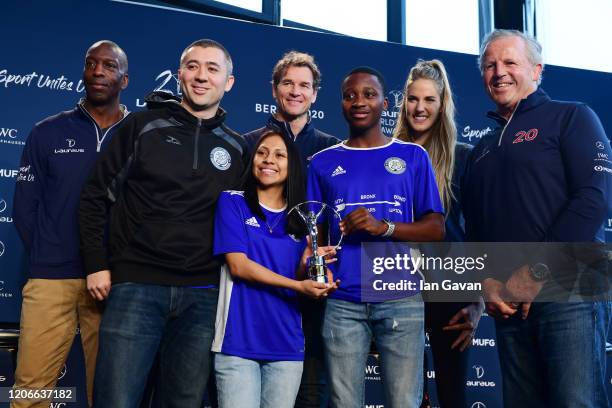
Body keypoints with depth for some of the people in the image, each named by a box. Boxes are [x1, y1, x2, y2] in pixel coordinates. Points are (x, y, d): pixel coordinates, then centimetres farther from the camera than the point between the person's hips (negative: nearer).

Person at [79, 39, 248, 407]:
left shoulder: (238, 147, 10)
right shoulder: (144, 126, 2)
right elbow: (96, 196, 4)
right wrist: (97, 265, -1)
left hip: (203, 296, 3)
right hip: (135, 286, -2)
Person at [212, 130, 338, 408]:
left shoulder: (300, 218, 11)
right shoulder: (232, 202, 0)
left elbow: (300, 281, 10)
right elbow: (238, 265, -10)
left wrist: (307, 266, -12)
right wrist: (298, 286, -15)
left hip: (286, 345, 4)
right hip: (238, 341, -4)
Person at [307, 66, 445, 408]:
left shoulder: (413, 156, 9)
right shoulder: (324, 162, 12)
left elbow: (436, 228, 3)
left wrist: (384, 226, -13)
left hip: (402, 299, -1)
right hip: (342, 302, 1)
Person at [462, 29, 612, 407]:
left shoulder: (572, 117, 4)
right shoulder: (484, 149, 22)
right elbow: (474, 229, 20)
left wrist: (536, 272, -15)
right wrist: (487, 282, 0)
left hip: (569, 290, -6)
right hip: (509, 302, 6)